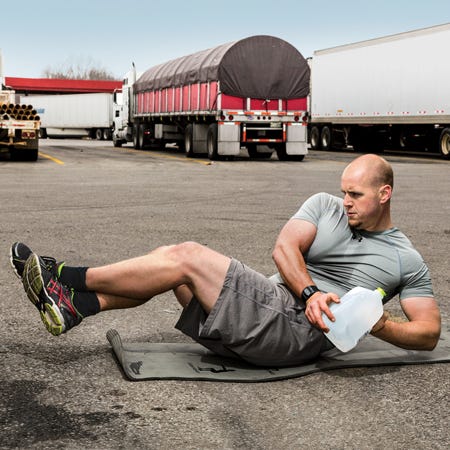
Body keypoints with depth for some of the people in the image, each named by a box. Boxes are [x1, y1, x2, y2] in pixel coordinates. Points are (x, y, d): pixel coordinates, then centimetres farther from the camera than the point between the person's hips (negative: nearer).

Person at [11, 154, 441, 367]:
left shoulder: (406, 260, 8)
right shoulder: (324, 205, 16)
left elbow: (429, 332, 7)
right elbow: (284, 247, 1)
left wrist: (378, 325, -13)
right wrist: (310, 292, -18)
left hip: (299, 332, -6)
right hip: (271, 303, 6)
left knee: (188, 257, -18)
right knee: (170, 257, -9)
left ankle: (69, 277, -9)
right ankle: (74, 305, -10)